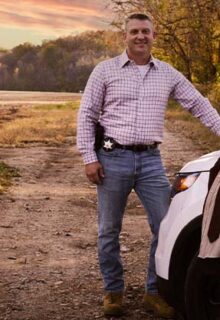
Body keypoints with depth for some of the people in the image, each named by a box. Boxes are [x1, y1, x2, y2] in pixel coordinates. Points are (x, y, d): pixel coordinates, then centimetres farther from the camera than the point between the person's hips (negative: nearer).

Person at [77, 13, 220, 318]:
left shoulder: (168, 74, 10)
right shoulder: (105, 70, 2)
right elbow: (87, 115, 2)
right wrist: (89, 158, -6)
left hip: (151, 160, 2)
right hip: (113, 158, -2)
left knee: (165, 228, -1)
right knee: (109, 230, 5)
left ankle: (154, 293, 13)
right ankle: (113, 291, 21)